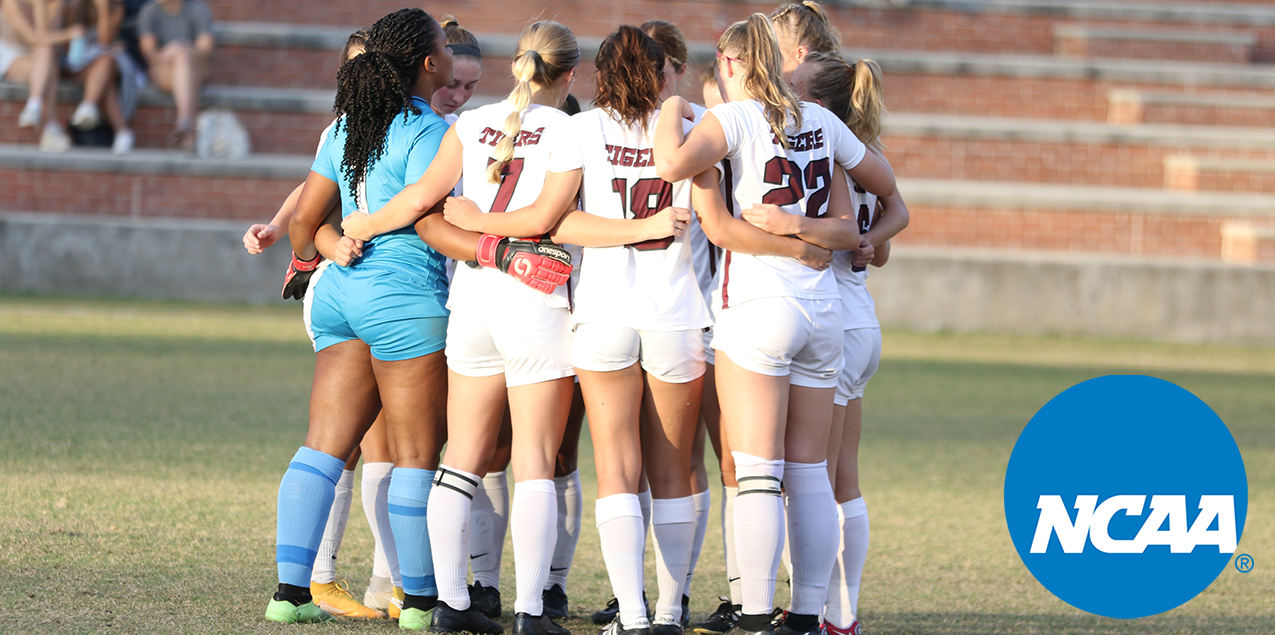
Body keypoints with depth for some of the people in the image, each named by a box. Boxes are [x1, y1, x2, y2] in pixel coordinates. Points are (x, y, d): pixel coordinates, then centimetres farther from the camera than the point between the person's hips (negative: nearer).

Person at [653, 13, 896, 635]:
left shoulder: (735, 117, -5)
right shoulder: (821, 121, 11)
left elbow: (673, 164, -22)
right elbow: (884, 183, 23)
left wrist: (672, 112, -3)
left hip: (757, 305, -5)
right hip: (822, 306, 5)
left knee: (757, 474, -7)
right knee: (810, 472, 9)